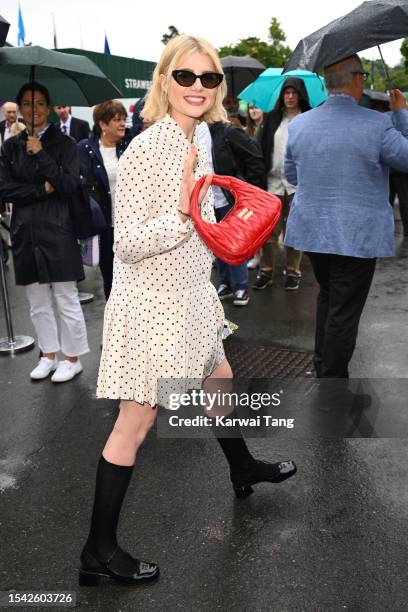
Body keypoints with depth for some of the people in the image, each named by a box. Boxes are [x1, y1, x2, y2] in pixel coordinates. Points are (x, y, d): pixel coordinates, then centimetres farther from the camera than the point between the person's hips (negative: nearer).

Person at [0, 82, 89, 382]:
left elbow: (70, 185, -12)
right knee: (38, 303, 12)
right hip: (25, 232, 4)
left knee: (66, 300, 1)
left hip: (57, 230, -4)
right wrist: (43, 189, -10)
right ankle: (49, 355, 27)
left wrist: (41, 154, -14)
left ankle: (73, 359, 17)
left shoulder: (63, 143, -1)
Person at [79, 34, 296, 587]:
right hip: (151, 306, -9)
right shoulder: (146, 150, -20)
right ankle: (99, 552, 19)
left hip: (189, 301, 9)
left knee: (221, 383, 26)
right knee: (134, 426, 1)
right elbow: (127, 244, -22)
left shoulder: (196, 144, 8)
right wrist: (182, 213, -36)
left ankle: (243, 469, 54)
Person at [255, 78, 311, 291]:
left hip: (297, 183, -2)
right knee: (269, 231, 4)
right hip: (273, 181, 2)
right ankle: (266, 271, 15)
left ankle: (293, 272, 18)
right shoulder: (272, 118, 9)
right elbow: (260, 148, 6)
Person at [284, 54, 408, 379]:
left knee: (327, 295, 25)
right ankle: (332, 381, 17)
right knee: (344, 311, 6)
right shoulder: (377, 125, -15)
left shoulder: (299, 124, 0)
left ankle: (322, 365, 36)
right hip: (357, 235, -5)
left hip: (312, 230, 6)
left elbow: (291, 175, 12)